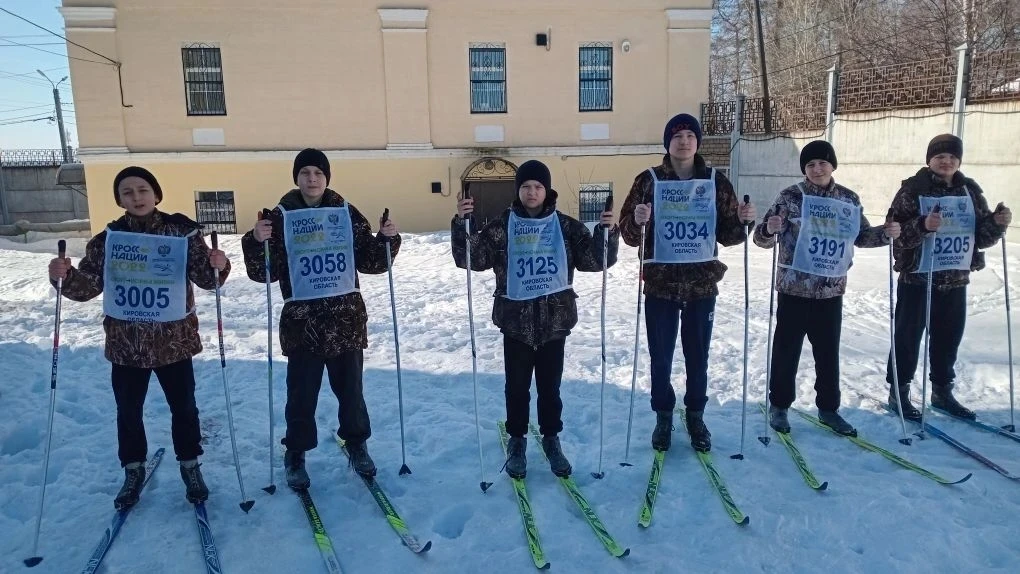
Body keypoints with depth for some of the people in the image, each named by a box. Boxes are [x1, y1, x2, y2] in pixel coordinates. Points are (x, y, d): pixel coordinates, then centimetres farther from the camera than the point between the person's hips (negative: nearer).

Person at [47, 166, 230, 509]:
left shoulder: (182, 231, -7)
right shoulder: (108, 238, -1)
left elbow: (205, 278, -8)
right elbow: (87, 286, 0)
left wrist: (218, 266, -30)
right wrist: (65, 276, -21)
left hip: (174, 340, -2)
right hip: (125, 343, 2)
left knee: (183, 407, 11)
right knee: (128, 411, 15)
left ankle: (190, 467, 31)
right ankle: (133, 471, 36)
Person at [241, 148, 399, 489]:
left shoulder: (347, 213, 3)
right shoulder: (281, 217, -2)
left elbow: (370, 262, 8)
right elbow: (264, 273, -4)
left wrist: (387, 240, -9)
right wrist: (257, 242, -21)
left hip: (347, 317, 2)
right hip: (302, 320, -1)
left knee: (350, 387, 14)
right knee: (302, 392, 6)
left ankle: (356, 444, 34)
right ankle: (296, 455, 26)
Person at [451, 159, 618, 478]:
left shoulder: (565, 226, 1)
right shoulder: (502, 227, -1)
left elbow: (595, 260, 0)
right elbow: (472, 258, -9)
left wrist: (607, 233, -18)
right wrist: (462, 224, -24)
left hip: (554, 320, 1)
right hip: (516, 321, 0)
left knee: (550, 385, 13)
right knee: (517, 385, 11)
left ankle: (551, 438, 32)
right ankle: (516, 440, 30)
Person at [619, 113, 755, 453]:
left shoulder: (716, 181, 3)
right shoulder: (649, 180, -2)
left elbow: (727, 235, 7)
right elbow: (629, 235, -4)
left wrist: (741, 221, -13)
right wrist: (637, 221, -26)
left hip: (702, 284, 1)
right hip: (661, 285, -1)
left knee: (698, 355, 11)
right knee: (661, 356, 7)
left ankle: (695, 416, 29)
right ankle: (663, 417, 25)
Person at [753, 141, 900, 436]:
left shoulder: (850, 200, 6)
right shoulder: (791, 196, -8)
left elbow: (861, 236, 18)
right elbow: (764, 238, -11)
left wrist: (885, 233, -1)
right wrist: (768, 230, -33)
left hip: (831, 290, 4)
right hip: (795, 288, -4)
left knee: (828, 352, 13)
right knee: (787, 349, 5)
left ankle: (828, 408, 27)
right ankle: (779, 406, 20)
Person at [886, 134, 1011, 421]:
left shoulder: (970, 190, 8)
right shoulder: (913, 189, -8)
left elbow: (982, 237, 9)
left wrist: (997, 223, -10)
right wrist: (923, 226, -32)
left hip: (956, 279, 5)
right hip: (917, 277, -5)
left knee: (949, 337, 14)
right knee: (908, 336, 1)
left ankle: (942, 391, 28)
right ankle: (899, 392, 13)